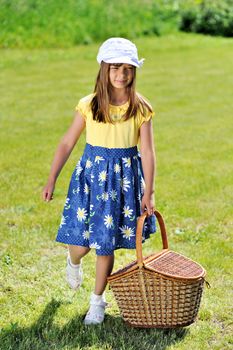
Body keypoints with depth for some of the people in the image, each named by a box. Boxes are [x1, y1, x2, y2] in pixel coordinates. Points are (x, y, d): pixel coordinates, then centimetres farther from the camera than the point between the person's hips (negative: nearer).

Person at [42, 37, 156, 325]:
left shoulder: (141, 109, -5)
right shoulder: (89, 105, -4)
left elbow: (147, 151, -6)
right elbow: (67, 143, 1)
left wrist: (148, 192, -10)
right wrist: (51, 180, 1)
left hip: (125, 176, 0)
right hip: (92, 174, 0)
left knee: (106, 244, 4)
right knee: (80, 241, -2)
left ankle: (97, 300, 24)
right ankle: (74, 261, 38)